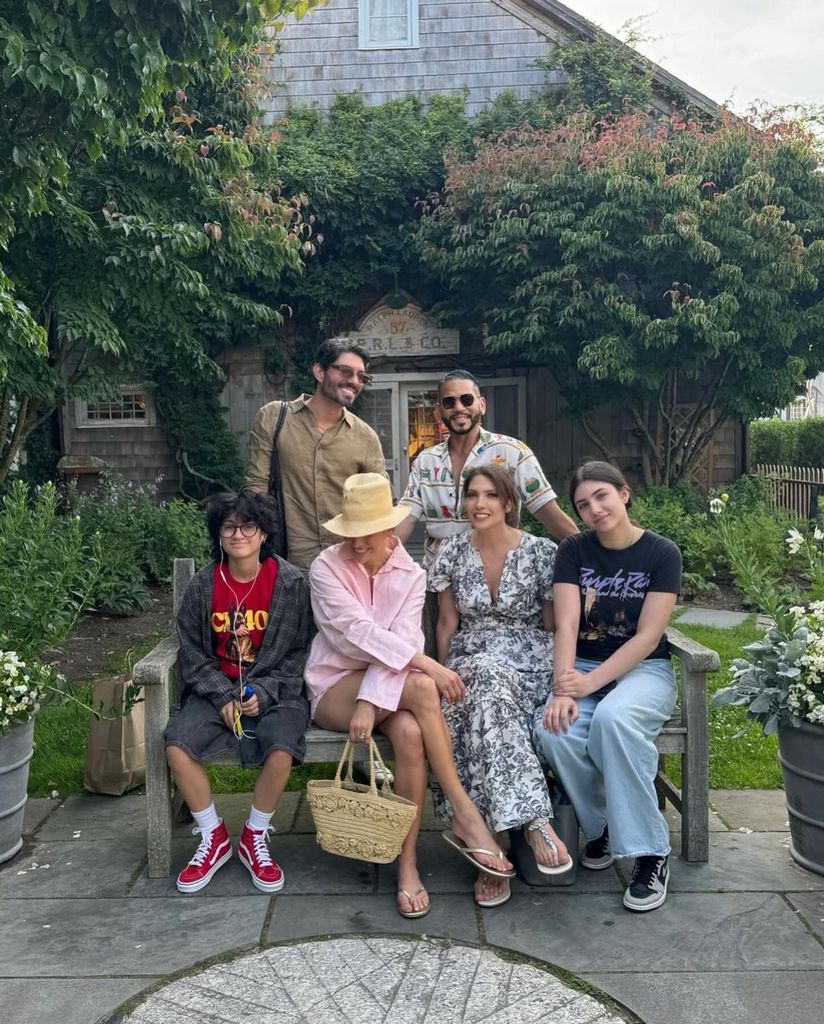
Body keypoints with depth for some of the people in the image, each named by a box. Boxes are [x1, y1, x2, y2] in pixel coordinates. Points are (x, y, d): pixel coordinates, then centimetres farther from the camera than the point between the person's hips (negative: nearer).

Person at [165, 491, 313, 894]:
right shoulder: (203, 585, 0)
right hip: (216, 689, 3)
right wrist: (222, 696, -10)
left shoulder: (291, 583, -7)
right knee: (177, 748, -21)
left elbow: (299, 652, -3)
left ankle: (254, 838, 1)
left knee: (281, 751, -29)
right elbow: (191, 652, 3)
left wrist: (263, 693, -15)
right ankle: (214, 838, 3)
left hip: (275, 690, -2)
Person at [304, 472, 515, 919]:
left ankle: (407, 862, -19)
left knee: (410, 732, -33)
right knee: (421, 687, -32)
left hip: (386, 685, 3)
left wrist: (371, 701, -26)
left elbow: (398, 641, -12)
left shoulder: (409, 574, 1)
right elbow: (360, 633, -19)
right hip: (334, 689, -3)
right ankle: (464, 815, -23)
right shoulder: (326, 568, -8)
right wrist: (427, 664, -27)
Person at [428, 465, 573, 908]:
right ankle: (534, 822, -37)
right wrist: (444, 675, 1)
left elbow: (554, 626, 5)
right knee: (488, 684, -35)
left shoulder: (542, 553, -1)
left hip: (528, 660, -2)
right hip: (470, 660, 2)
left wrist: (557, 675, -6)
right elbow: (447, 624, 11)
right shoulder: (451, 553, 6)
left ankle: (488, 848, -34)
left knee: (487, 686, -36)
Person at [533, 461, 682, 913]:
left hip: (642, 669, -2)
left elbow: (648, 636, -11)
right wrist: (563, 688, -24)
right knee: (553, 728, -30)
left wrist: (592, 682, -23)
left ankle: (650, 852, -20)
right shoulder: (573, 551, 3)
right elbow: (566, 625, -8)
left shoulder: (661, 553, -4)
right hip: (583, 668, 3)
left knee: (612, 717, -37)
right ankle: (600, 825, -2)